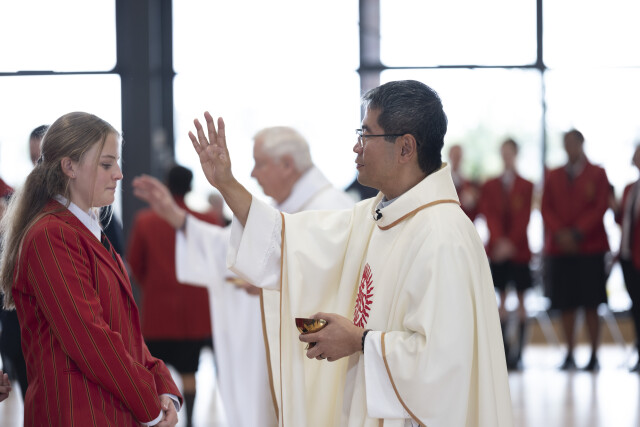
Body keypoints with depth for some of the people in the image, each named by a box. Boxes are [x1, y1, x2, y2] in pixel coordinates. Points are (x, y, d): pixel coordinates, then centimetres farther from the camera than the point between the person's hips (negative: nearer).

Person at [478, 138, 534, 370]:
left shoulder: (526, 186, 2)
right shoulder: (490, 186, 9)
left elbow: (524, 218, -4)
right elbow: (489, 215, 0)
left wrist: (511, 242, -14)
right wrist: (499, 241, -14)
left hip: (518, 249, -2)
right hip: (497, 250, 2)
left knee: (520, 298, -1)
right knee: (501, 298, 3)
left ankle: (518, 350, 0)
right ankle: (504, 352, 5)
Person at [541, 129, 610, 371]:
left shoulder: (597, 174, 7)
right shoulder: (553, 176, 16)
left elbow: (600, 208, -2)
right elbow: (546, 208, 8)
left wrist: (577, 233, -12)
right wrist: (559, 233, -9)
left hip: (590, 248, -3)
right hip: (559, 249, 3)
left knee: (591, 305, -4)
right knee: (566, 305, 1)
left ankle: (594, 356, 0)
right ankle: (570, 355, 6)